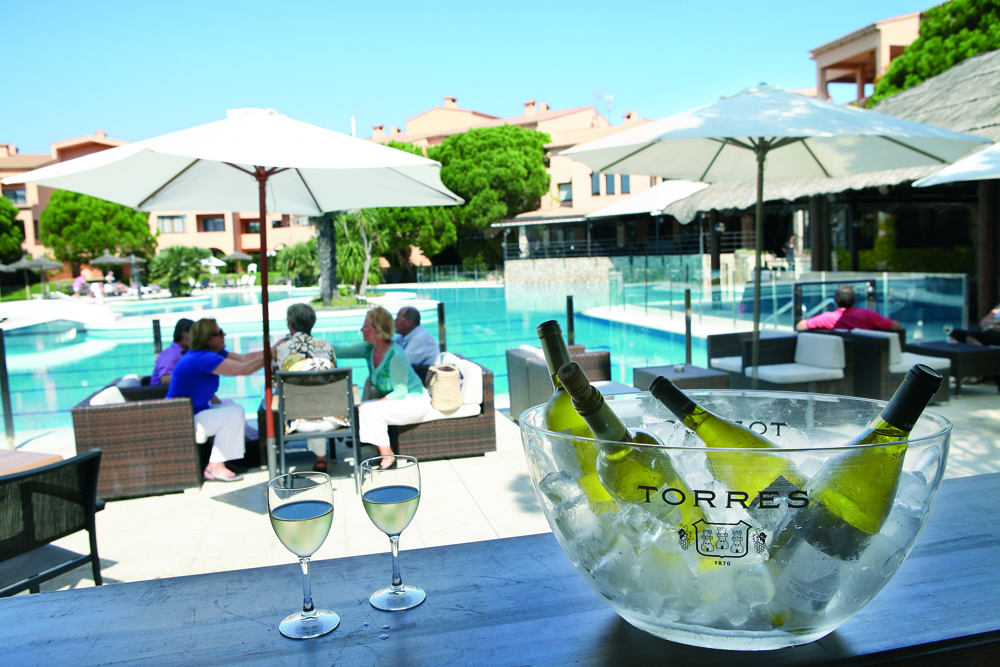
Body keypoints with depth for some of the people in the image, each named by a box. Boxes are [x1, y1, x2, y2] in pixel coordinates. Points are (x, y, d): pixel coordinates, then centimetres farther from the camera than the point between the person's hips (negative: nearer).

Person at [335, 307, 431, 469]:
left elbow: (400, 392, -24)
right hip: (394, 400, 8)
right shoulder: (368, 349, -4)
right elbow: (339, 351, 2)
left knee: (369, 411, -26)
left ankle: (388, 456, -12)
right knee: (357, 410, -9)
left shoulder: (395, 355, -27)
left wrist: (374, 403, -26)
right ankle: (381, 451, 2)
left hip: (414, 402, -8)